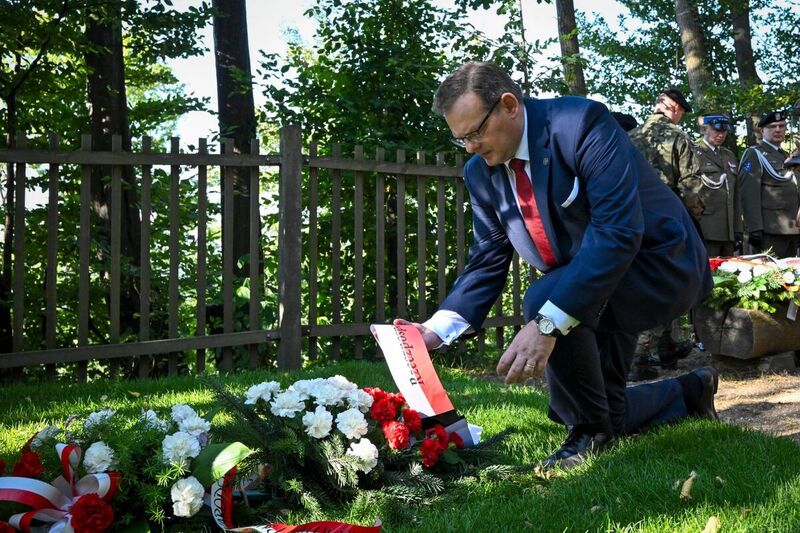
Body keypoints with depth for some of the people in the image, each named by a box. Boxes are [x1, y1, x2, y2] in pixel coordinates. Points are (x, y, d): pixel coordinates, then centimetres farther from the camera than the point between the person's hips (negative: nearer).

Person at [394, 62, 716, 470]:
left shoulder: (581, 123, -26)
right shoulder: (480, 171, -4)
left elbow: (618, 230, -36)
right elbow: (488, 261, 2)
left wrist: (547, 323, -43)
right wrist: (438, 328, -14)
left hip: (657, 263, -8)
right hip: (581, 289, 8)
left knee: (544, 297, -35)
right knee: (571, 411, 11)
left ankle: (591, 432, -11)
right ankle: (690, 391, 35)